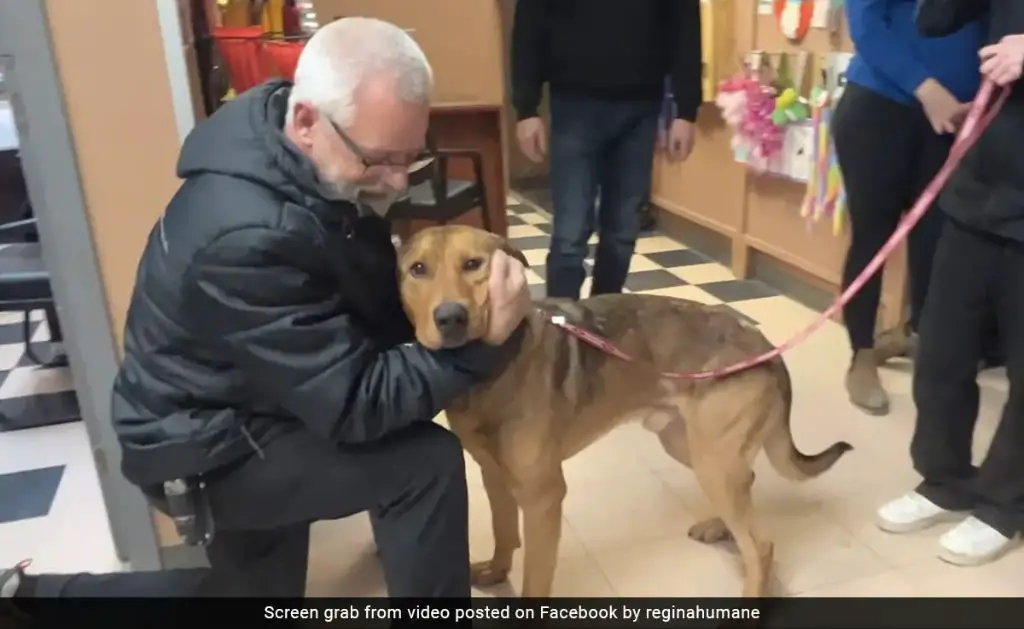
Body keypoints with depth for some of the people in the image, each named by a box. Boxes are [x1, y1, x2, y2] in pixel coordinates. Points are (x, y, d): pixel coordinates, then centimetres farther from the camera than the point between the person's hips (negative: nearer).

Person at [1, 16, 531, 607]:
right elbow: (354, 407, -31)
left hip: (244, 408, 9)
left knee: (256, 592, 23)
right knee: (424, 464, -21)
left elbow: (371, 304, 2)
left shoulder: (321, 168, -8)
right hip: (206, 446, -9)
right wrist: (484, 343, -34)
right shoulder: (247, 234, -36)